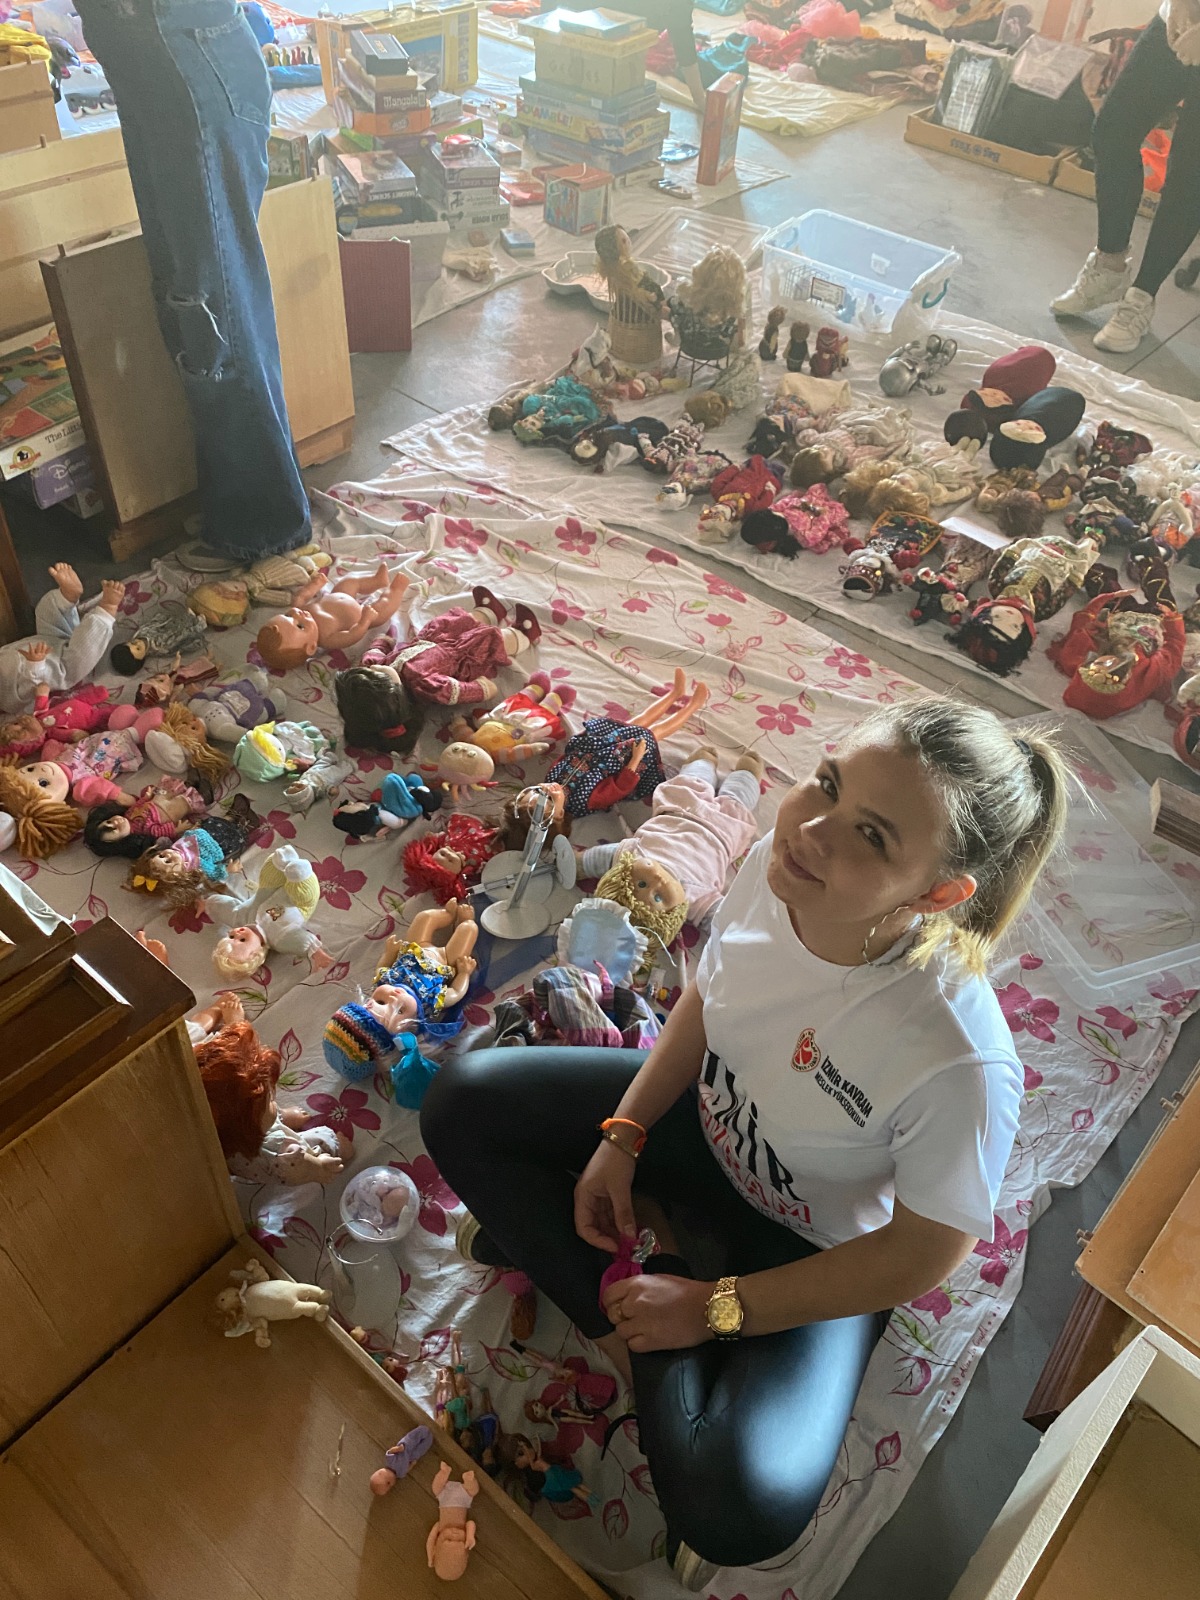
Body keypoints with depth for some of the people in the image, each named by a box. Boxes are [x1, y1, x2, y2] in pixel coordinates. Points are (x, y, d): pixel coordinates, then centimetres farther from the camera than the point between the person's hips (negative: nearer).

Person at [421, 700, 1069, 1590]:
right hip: (708, 1118, 5)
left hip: (822, 1244, -5)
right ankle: (633, 1313, 1)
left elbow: (926, 1251, -21)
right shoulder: (775, 868, -26)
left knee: (743, 1514, -26)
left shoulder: (964, 1064, -39)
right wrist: (620, 1138, -7)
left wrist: (715, 1309, -16)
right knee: (461, 1104, 0)